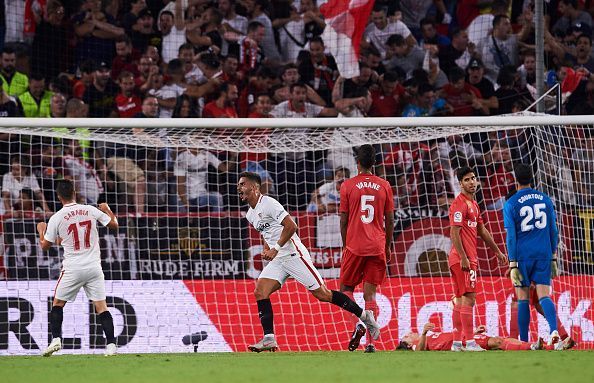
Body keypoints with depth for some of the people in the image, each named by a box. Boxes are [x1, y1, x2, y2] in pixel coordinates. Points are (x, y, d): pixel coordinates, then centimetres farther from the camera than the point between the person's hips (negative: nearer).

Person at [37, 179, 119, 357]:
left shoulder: (56, 218, -6)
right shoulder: (91, 210, -1)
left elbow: (45, 245, 5)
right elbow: (114, 224, 10)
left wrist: (41, 230, 24)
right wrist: (107, 209, 28)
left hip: (72, 269, -2)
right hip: (94, 267, 2)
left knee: (57, 303, 14)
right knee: (101, 306, 3)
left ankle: (56, 339, 2)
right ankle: (111, 345, -5)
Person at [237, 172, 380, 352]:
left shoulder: (268, 203, -13)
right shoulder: (250, 215, 15)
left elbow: (291, 226, -18)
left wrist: (275, 248, -19)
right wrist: (266, 250, 10)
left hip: (293, 254, -9)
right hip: (277, 260, 9)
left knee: (321, 293, -6)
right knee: (260, 292, -9)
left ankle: (364, 315, 7)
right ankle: (269, 339, -12)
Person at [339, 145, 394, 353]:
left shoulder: (348, 185, -1)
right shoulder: (384, 186, 5)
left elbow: (343, 220, 0)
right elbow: (390, 221, 8)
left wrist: (345, 245, 12)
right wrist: (388, 247, 18)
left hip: (355, 247, -2)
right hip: (377, 247, 2)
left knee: (346, 288, 11)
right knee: (370, 294, 4)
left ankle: (359, 323, -16)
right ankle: (371, 342, -4)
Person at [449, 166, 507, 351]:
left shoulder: (473, 204, 19)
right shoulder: (460, 204, -11)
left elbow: (482, 231, 28)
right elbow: (454, 233, -18)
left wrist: (497, 251, 30)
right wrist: (463, 258, -23)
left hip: (469, 258, 10)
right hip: (463, 259, -10)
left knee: (460, 300, 10)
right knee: (468, 299, -11)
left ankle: (456, 343, 12)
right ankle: (470, 342, -13)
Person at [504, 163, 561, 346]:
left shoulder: (511, 204, -4)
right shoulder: (545, 199, 7)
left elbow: (511, 236, -9)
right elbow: (553, 232, 10)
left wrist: (512, 265, -8)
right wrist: (553, 259, 16)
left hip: (522, 256, -2)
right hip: (544, 255, 2)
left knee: (523, 299, 7)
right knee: (544, 296, -3)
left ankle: (524, 342, 9)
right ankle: (554, 329, -30)